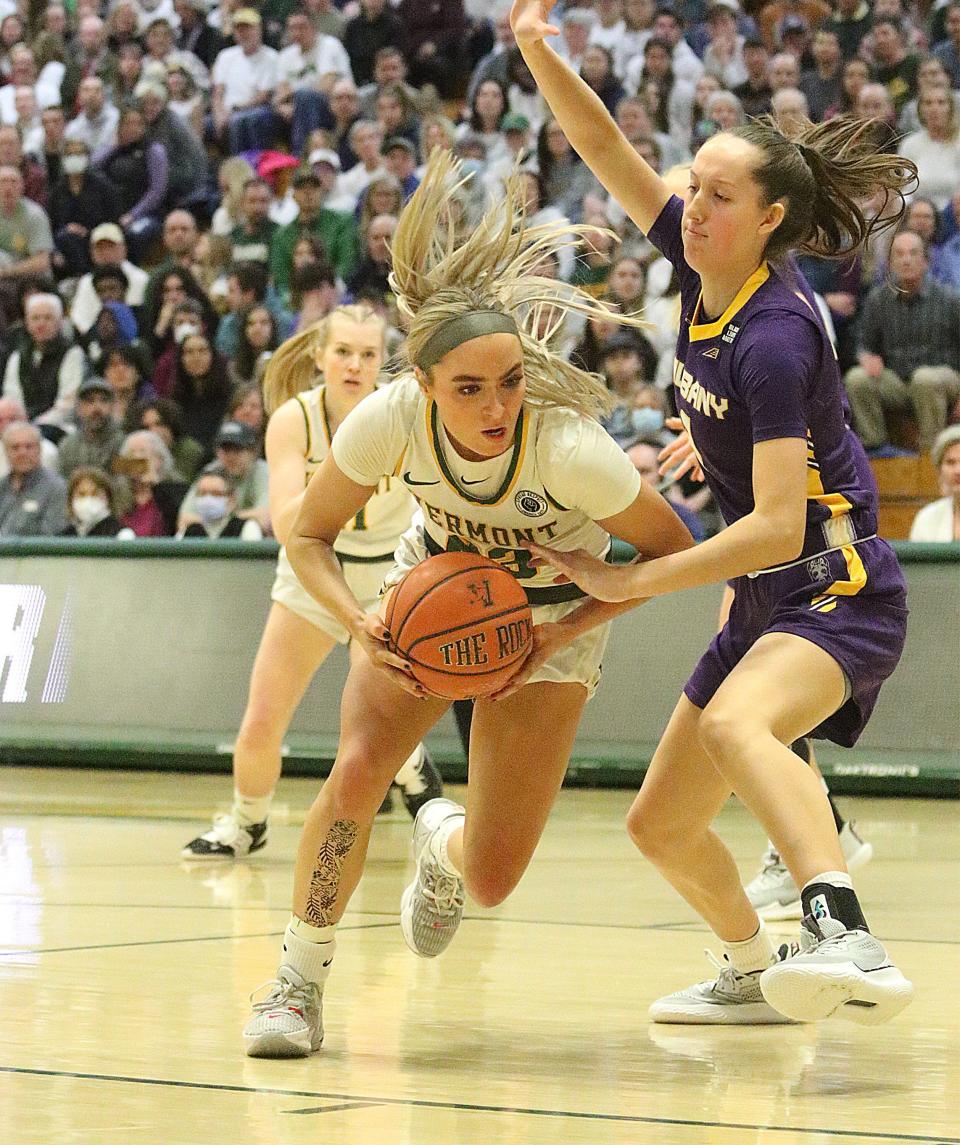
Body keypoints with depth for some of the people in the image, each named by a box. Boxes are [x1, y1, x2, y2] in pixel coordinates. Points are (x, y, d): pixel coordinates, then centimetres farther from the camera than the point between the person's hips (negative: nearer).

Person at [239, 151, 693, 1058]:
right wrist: (364, 626, -30)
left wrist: (561, 635, -26)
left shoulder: (569, 447, -35)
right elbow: (309, 536, -12)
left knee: (491, 881, -6)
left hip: (550, 618, -1)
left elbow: (673, 551, -18)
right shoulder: (390, 418, -29)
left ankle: (443, 844, 33)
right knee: (355, 773, -24)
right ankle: (300, 981, -4)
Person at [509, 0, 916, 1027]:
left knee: (736, 724, -41)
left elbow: (777, 526, -26)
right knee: (660, 825, 16)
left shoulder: (774, 337, -23)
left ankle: (846, 941, -56)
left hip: (836, 595, -9)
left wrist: (630, 583, -23)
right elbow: (608, 150, 7)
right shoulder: (701, 266, 0)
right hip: (765, 602, 9)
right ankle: (756, 974, 40)